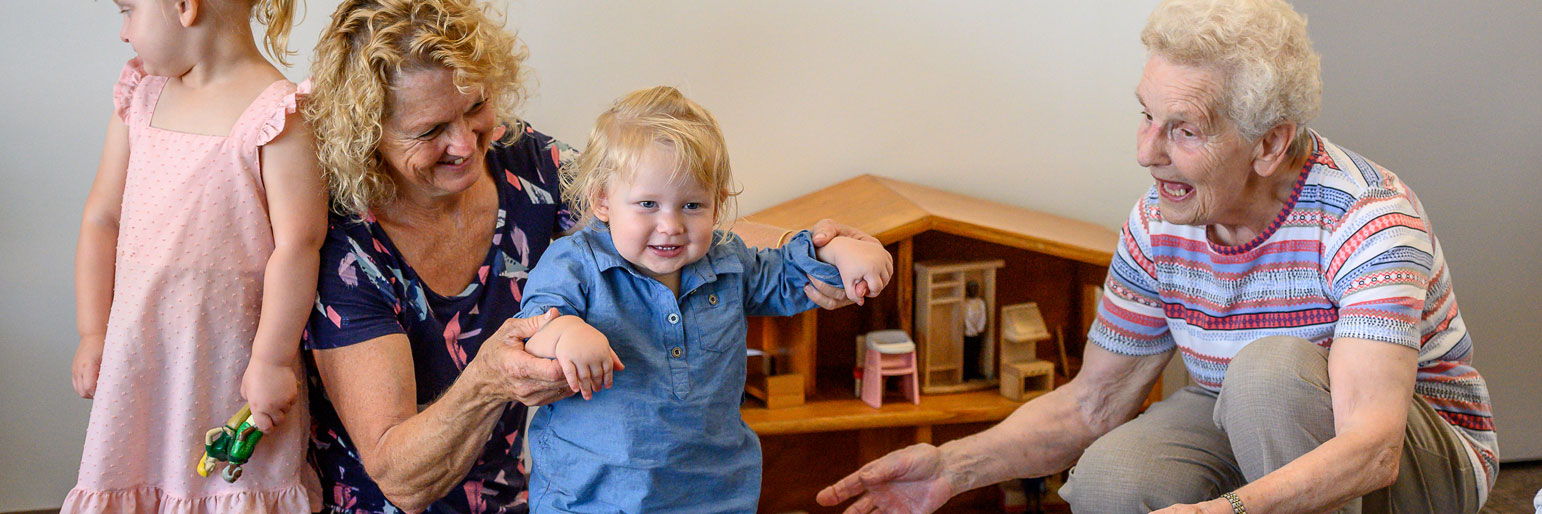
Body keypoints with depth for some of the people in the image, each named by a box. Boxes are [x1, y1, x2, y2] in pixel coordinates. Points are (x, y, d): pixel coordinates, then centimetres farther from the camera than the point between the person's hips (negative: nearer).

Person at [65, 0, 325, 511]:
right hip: (138, 350, 6)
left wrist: (270, 361, -16)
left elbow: (297, 245, -16)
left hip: (232, 357, -5)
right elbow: (102, 220, 12)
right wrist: (93, 334, 9)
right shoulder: (140, 95, 8)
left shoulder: (276, 114, -13)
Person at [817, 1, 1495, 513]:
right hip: (1246, 438, 4)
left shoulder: (1367, 220, -27)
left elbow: (1372, 448, -39)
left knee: (1272, 369, -34)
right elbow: (1091, 405, 0)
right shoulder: (1158, 225, -9)